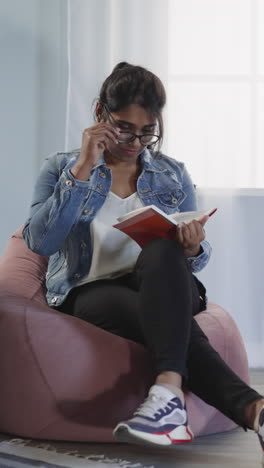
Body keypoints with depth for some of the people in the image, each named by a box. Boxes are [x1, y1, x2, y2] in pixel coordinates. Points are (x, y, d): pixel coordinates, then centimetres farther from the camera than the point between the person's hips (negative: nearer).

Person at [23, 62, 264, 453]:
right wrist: (82, 171, -15)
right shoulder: (62, 169, 7)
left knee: (161, 250, -37)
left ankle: (168, 391, -56)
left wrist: (192, 249, -14)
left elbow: (195, 260, 12)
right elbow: (40, 242, -10)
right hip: (91, 293, -1)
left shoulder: (173, 176, 15)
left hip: (160, 287, 1)